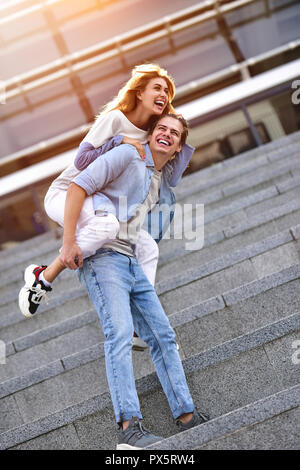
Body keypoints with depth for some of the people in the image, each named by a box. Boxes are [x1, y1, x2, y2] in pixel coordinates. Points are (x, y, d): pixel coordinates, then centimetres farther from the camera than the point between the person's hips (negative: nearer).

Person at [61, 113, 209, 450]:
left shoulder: (163, 184, 20)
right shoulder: (128, 156, -4)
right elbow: (77, 187, -12)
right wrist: (69, 242, -19)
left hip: (131, 263, 9)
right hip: (102, 256, -8)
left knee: (162, 336, 5)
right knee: (120, 331, -22)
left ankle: (187, 416, 11)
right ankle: (129, 428, -26)